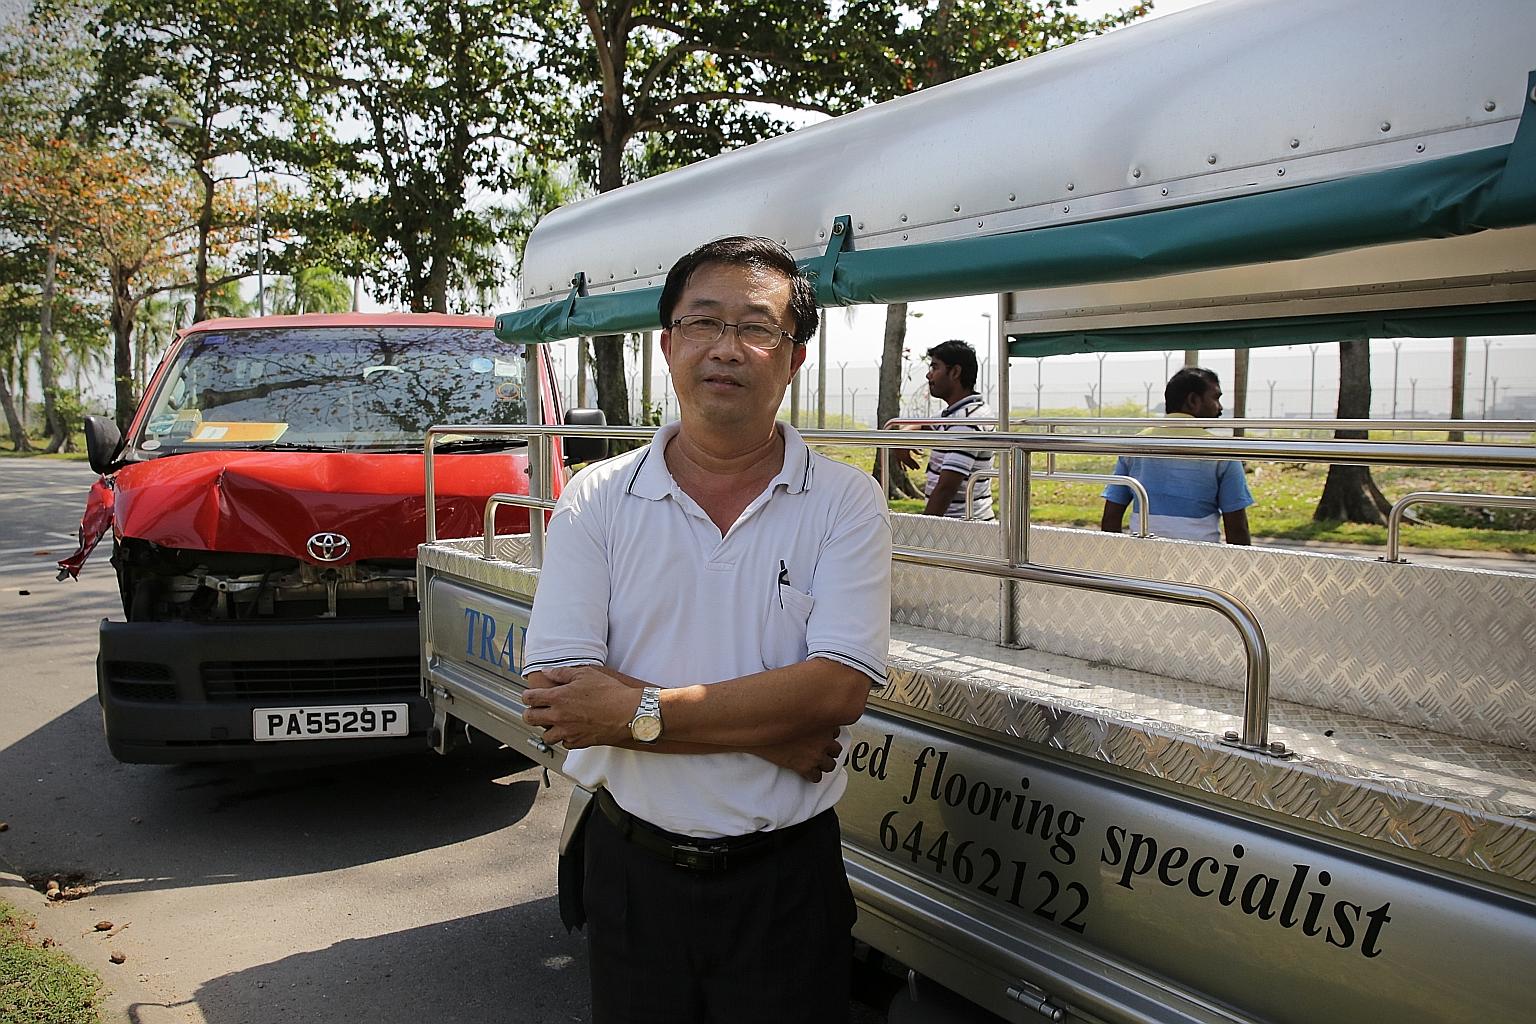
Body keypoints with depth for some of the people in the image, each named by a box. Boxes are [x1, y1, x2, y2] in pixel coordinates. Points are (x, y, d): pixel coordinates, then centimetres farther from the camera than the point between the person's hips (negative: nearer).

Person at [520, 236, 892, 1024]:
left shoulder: (845, 502, -6)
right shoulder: (596, 500, -3)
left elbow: (839, 688, -18)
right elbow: (558, 689, -14)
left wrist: (638, 711, -21)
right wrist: (768, 727, -19)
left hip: (786, 877, -1)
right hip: (631, 866, 1)